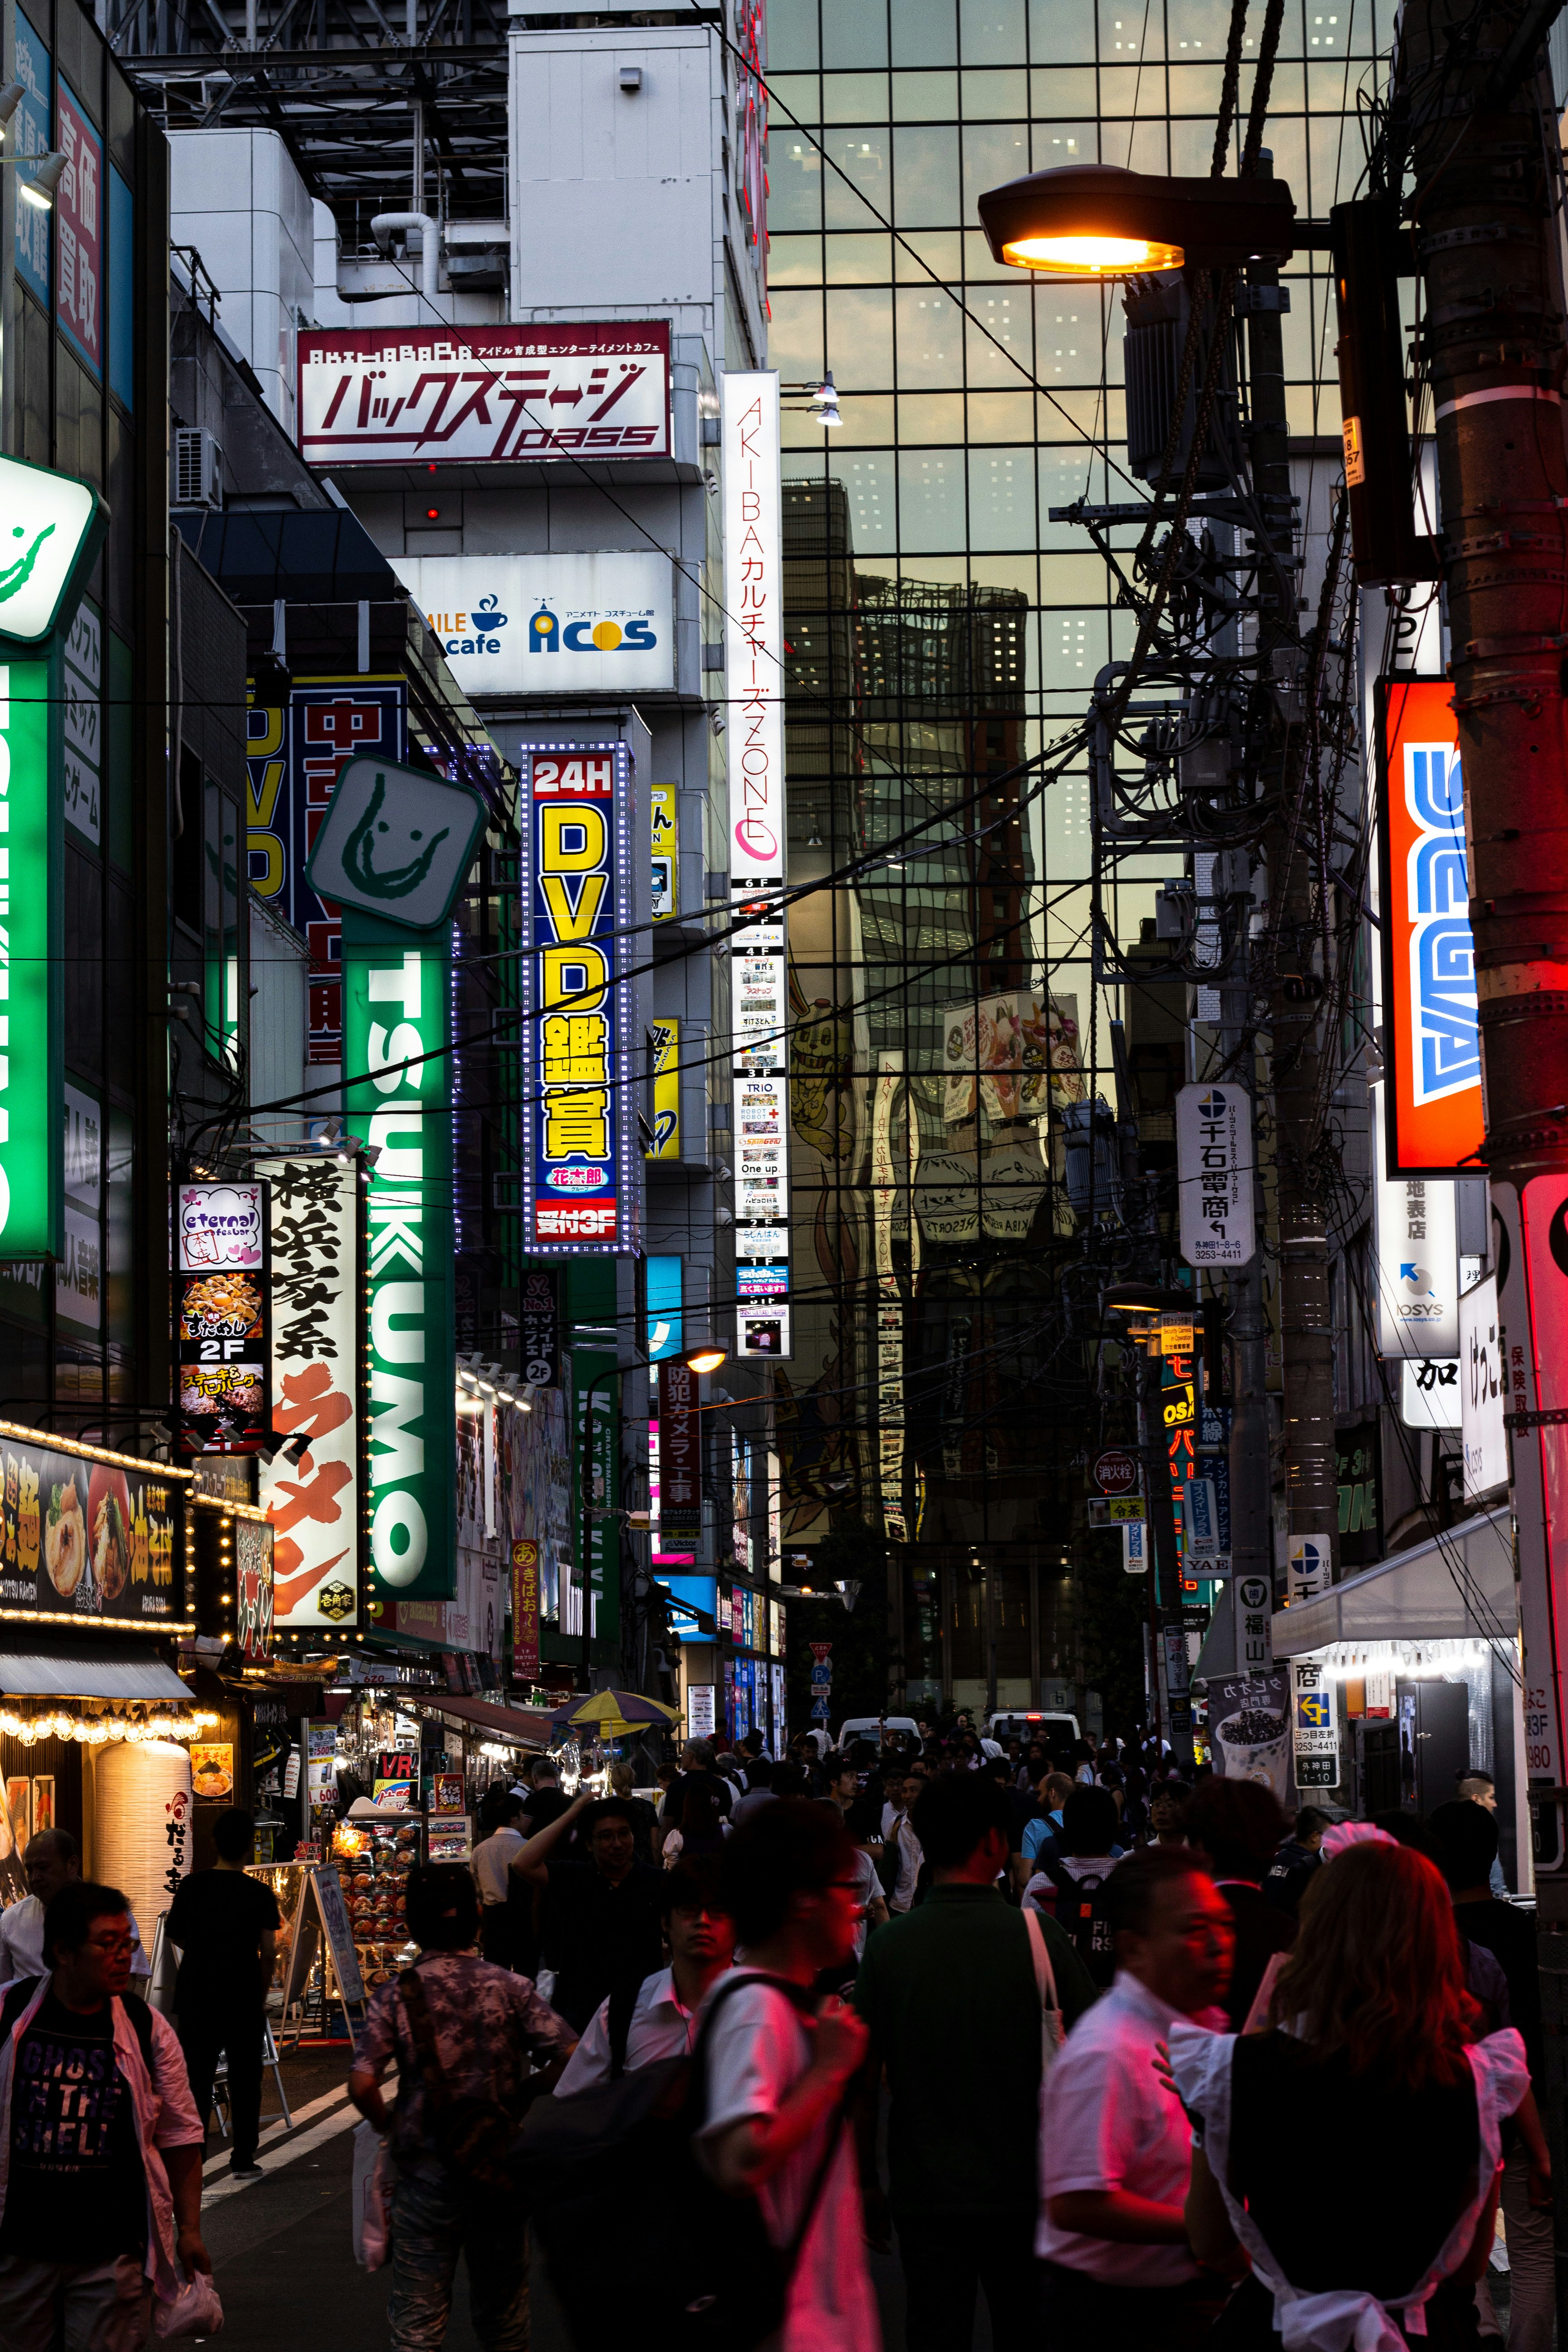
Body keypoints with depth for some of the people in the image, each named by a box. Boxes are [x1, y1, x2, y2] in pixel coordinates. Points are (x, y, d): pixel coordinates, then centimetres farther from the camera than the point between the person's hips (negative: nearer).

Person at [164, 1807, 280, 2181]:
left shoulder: (192, 1886, -2)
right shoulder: (259, 1893, -7)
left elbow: (177, 1938, 7)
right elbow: (268, 1952, -7)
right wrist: (261, 1993, 7)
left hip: (196, 1996, 1)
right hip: (243, 1998, -1)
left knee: (196, 2077, 6)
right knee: (244, 2080, 9)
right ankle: (243, 2159, 11)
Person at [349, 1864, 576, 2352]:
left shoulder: (396, 1995, -7)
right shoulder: (511, 1988, -4)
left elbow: (362, 2085, -16)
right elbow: (571, 2056, -12)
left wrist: (389, 2128, 2)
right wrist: (520, 2097, 2)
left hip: (425, 2173, -1)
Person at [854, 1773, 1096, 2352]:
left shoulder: (888, 1947, -7)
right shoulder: (1039, 1940, -11)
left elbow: (863, 2082, -2)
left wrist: (867, 2184, 9)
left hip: (926, 2193, 1)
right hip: (1025, 2191, -1)